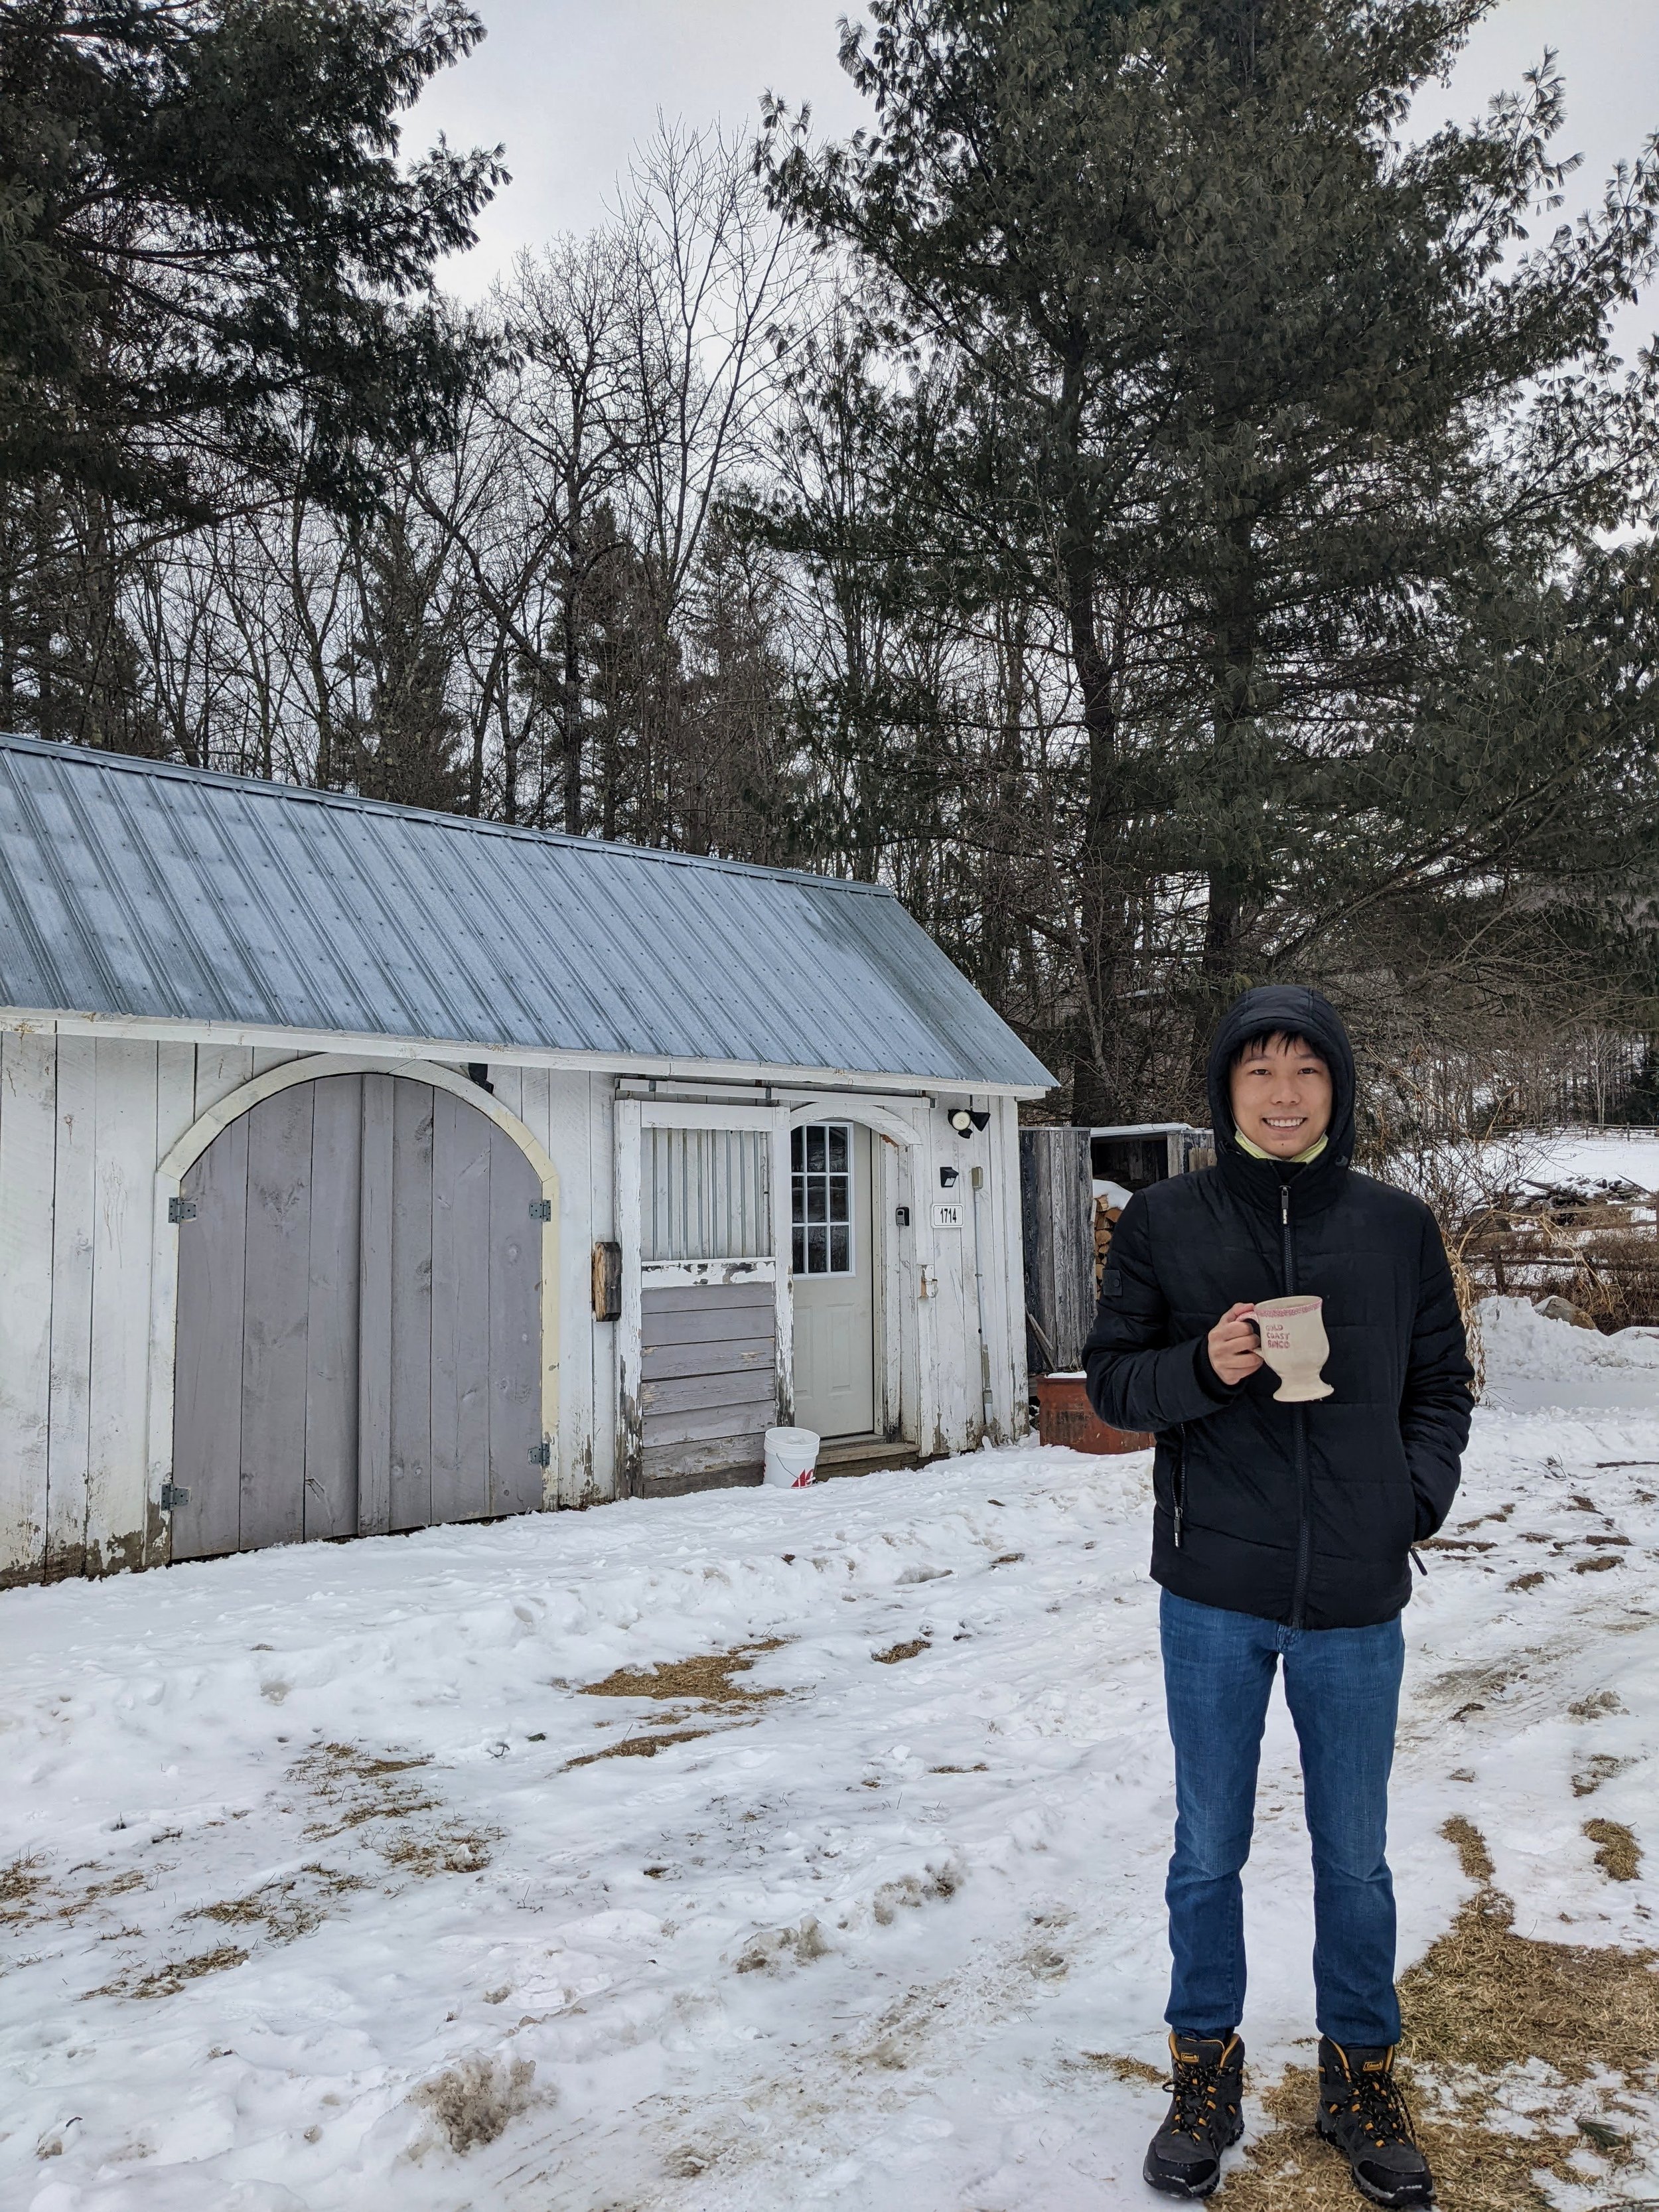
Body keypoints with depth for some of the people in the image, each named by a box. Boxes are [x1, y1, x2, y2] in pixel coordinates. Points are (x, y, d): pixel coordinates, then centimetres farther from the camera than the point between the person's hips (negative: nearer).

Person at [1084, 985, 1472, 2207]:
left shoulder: (1398, 1226, 1)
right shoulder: (1164, 1221, -3)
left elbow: (1442, 1386, 9)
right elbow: (1111, 1377, 1)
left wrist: (1416, 1500, -5)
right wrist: (1199, 1370, -18)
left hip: (1356, 1601, 1)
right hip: (1214, 1596, -1)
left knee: (1355, 1858, 16)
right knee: (1209, 1851, 14)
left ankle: (1362, 2071, 38)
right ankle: (1207, 2070, 34)